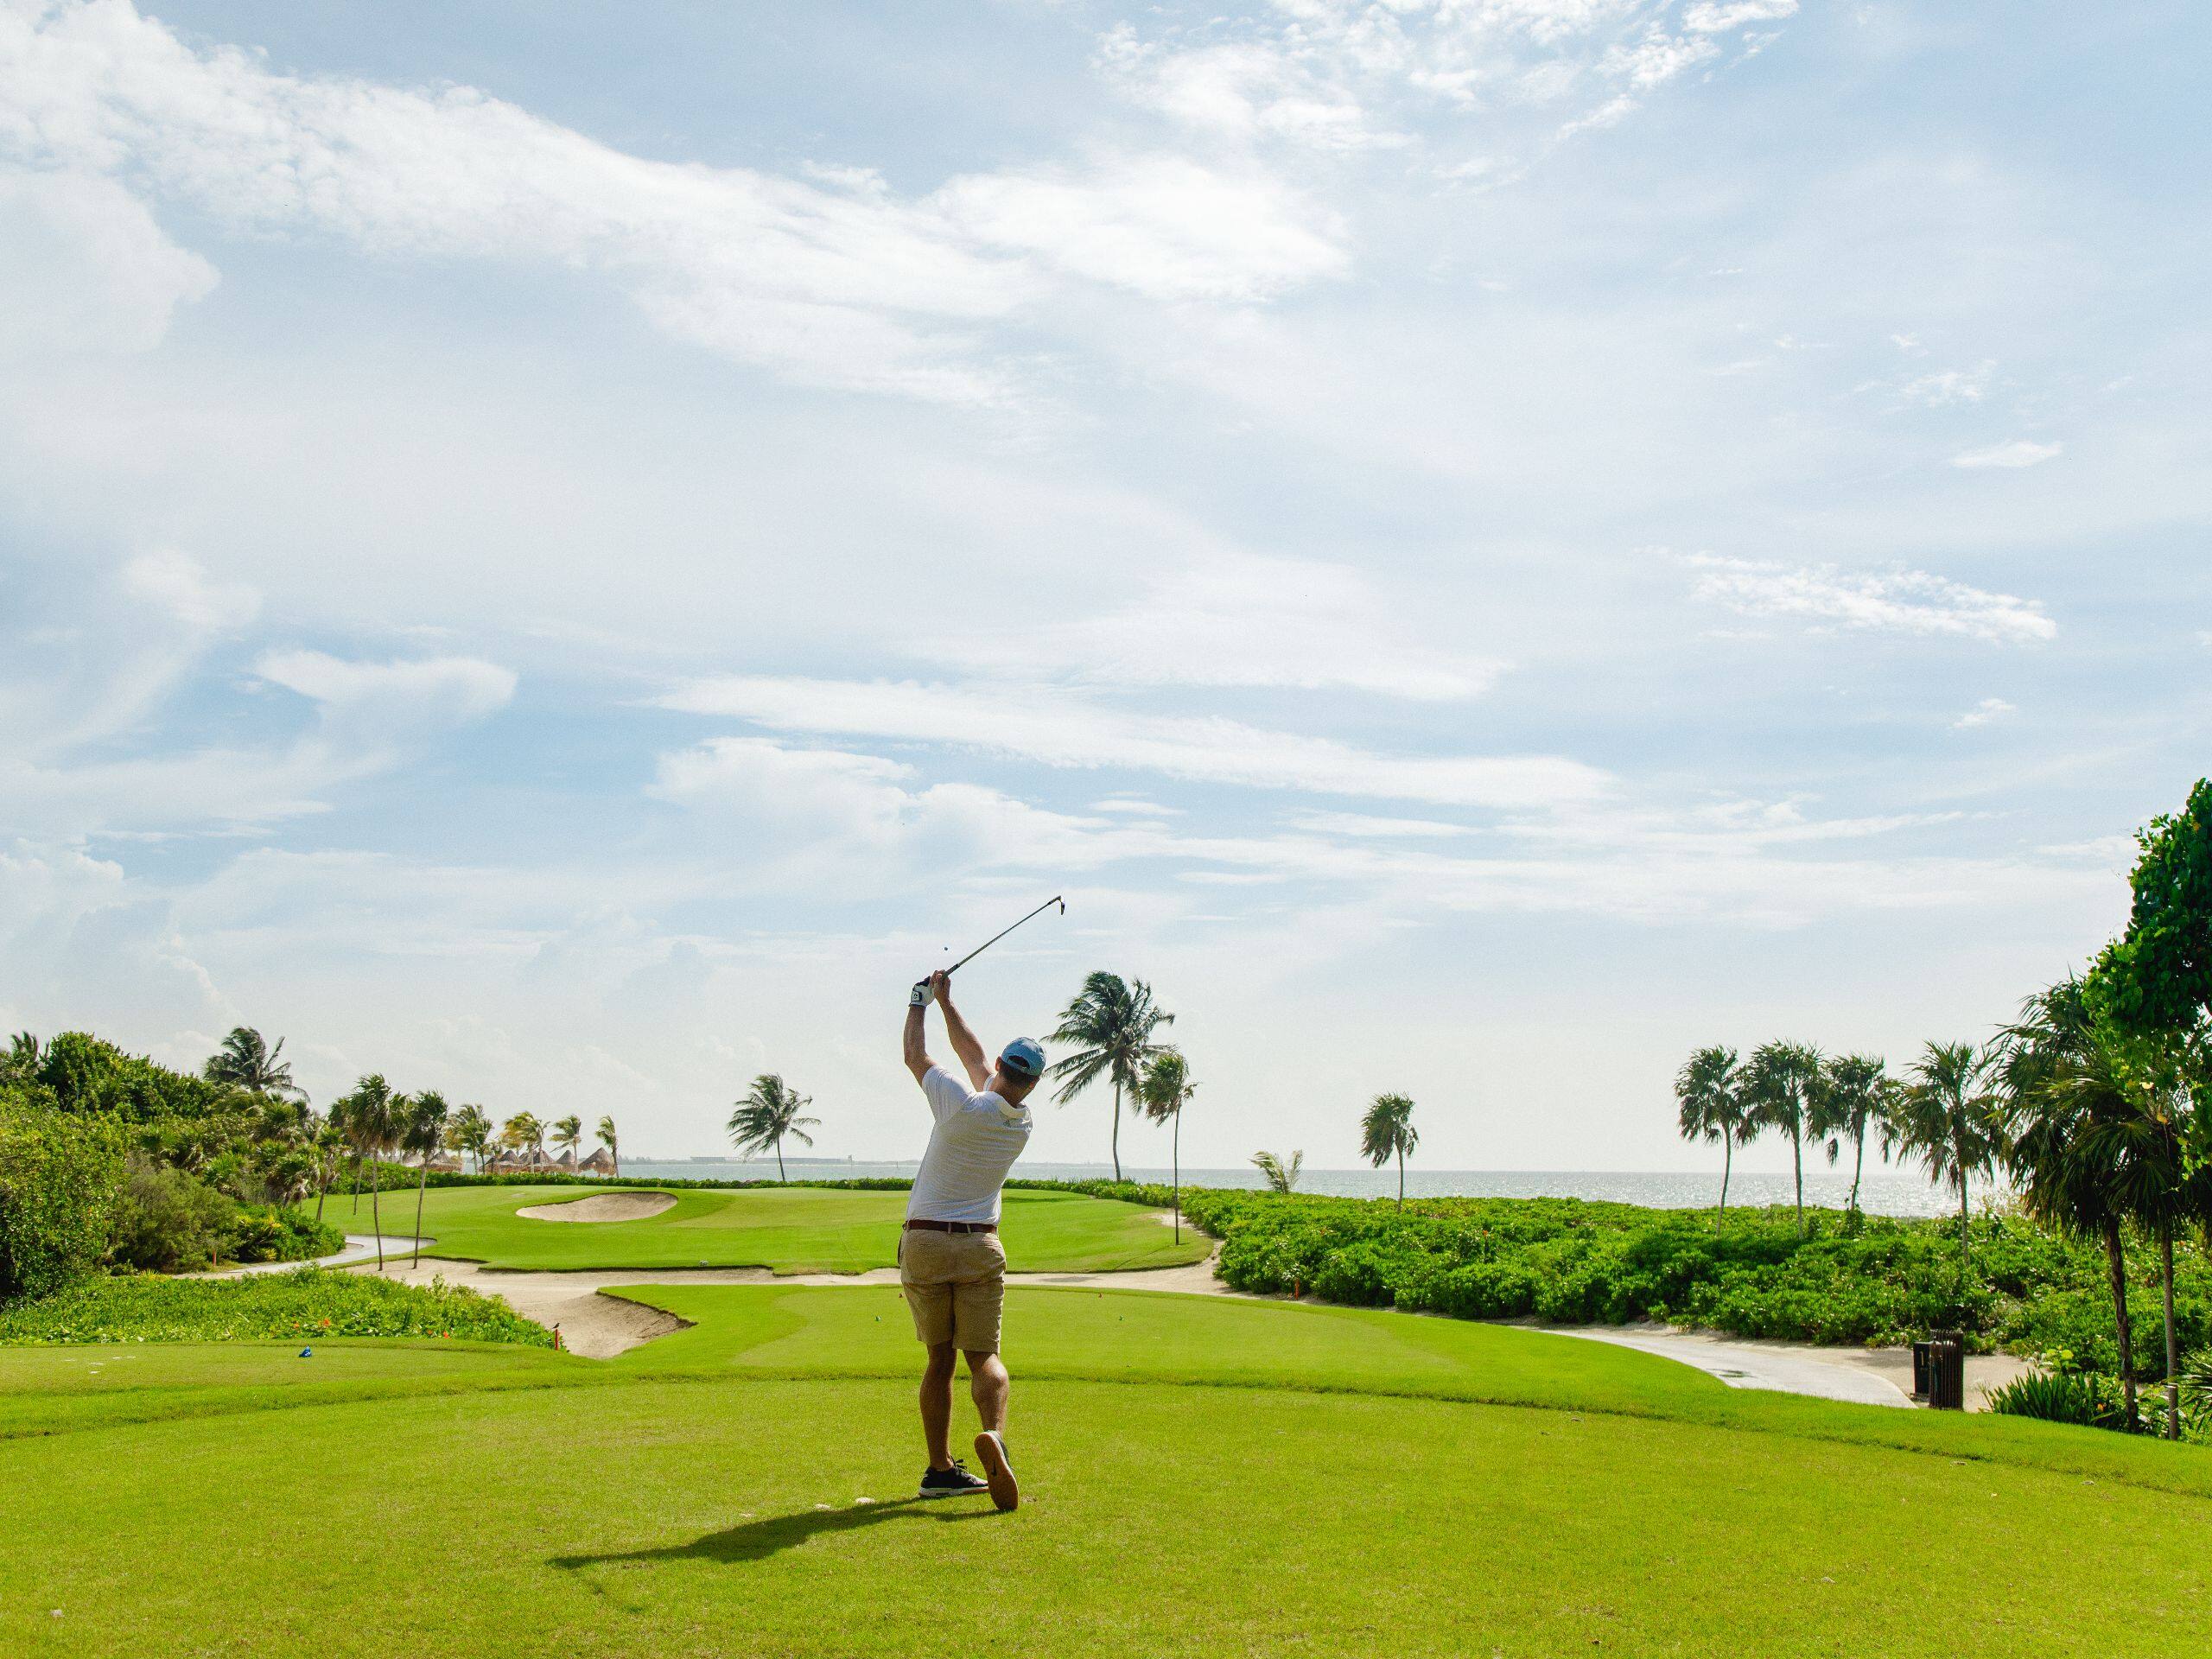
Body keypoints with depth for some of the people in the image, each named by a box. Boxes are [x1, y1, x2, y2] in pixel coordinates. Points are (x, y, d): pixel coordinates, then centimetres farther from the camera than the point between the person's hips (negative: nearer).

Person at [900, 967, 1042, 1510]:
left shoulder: (963, 1105, -13)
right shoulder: (1021, 1123, 1)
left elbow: (914, 1056, 3)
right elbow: (972, 1055, 13)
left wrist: (920, 1003, 19)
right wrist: (945, 1001, 21)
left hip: (922, 1245, -1)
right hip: (979, 1248, 1)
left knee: (939, 1358, 10)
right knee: (984, 1354, -1)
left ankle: (940, 1468, 11)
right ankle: (994, 1433, -31)